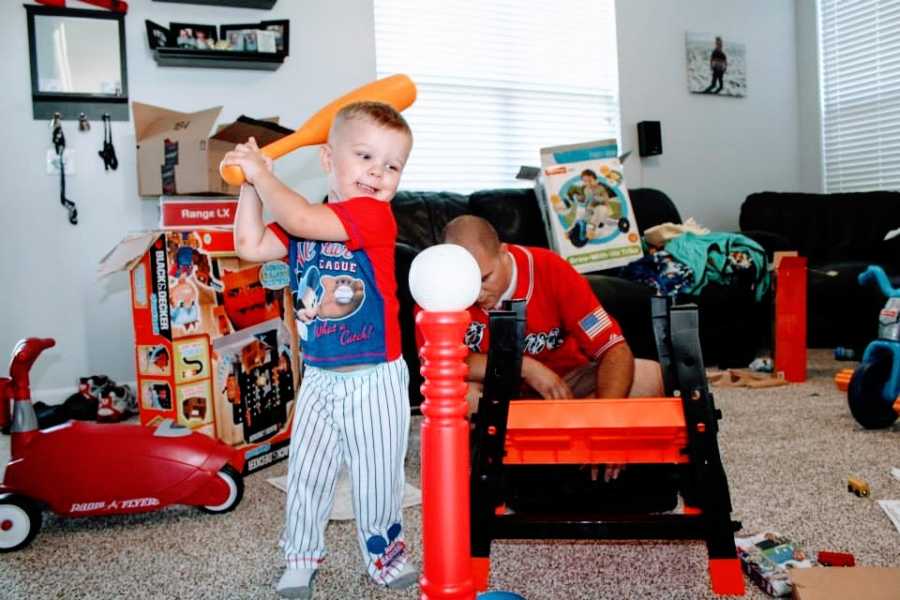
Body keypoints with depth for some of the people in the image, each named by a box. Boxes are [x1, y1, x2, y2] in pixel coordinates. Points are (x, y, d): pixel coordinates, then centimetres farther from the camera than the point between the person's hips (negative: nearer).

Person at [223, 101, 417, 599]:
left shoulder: (374, 215, -16)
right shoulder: (303, 223, 5)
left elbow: (302, 221, -26)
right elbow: (251, 247, 1)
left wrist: (263, 173, -14)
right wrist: (250, 183, -2)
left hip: (374, 378, -5)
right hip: (319, 378, 5)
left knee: (378, 474, 10)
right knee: (306, 472, 11)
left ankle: (383, 549, 33)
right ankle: (300, 556, 31)